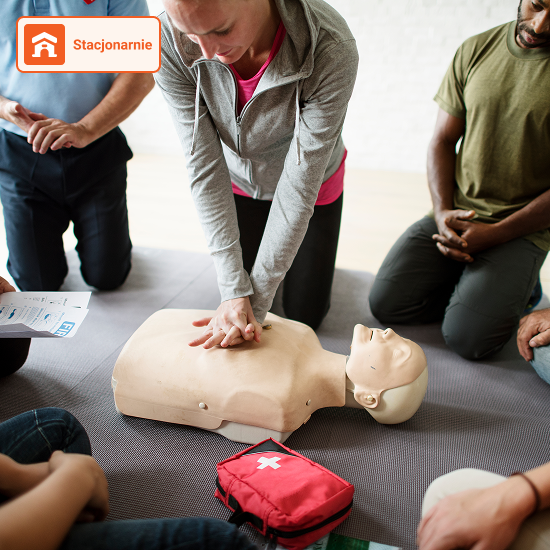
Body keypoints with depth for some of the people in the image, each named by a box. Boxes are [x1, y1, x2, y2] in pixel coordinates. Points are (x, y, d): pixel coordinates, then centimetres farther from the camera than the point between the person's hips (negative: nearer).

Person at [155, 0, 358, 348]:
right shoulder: (170, 42, -30)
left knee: (305, 315, 9)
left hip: (312, 186, -1)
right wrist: (234, 290, -29)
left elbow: (300, 185, -32)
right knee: (237, 300, 13)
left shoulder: (331, 49, -37)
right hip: (240, 184, 2)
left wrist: (257, 299, -27)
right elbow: (205, 166, -26)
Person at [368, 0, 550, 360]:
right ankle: (472, 285, 12)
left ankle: (515, 286, 11)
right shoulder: (476, 50, 3)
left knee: (467, 337, -19)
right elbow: (443, 141, 6)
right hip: (456, 214, 4)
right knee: (386, 302, -9)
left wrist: (495, 233, -17)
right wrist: (443, 212, -9)